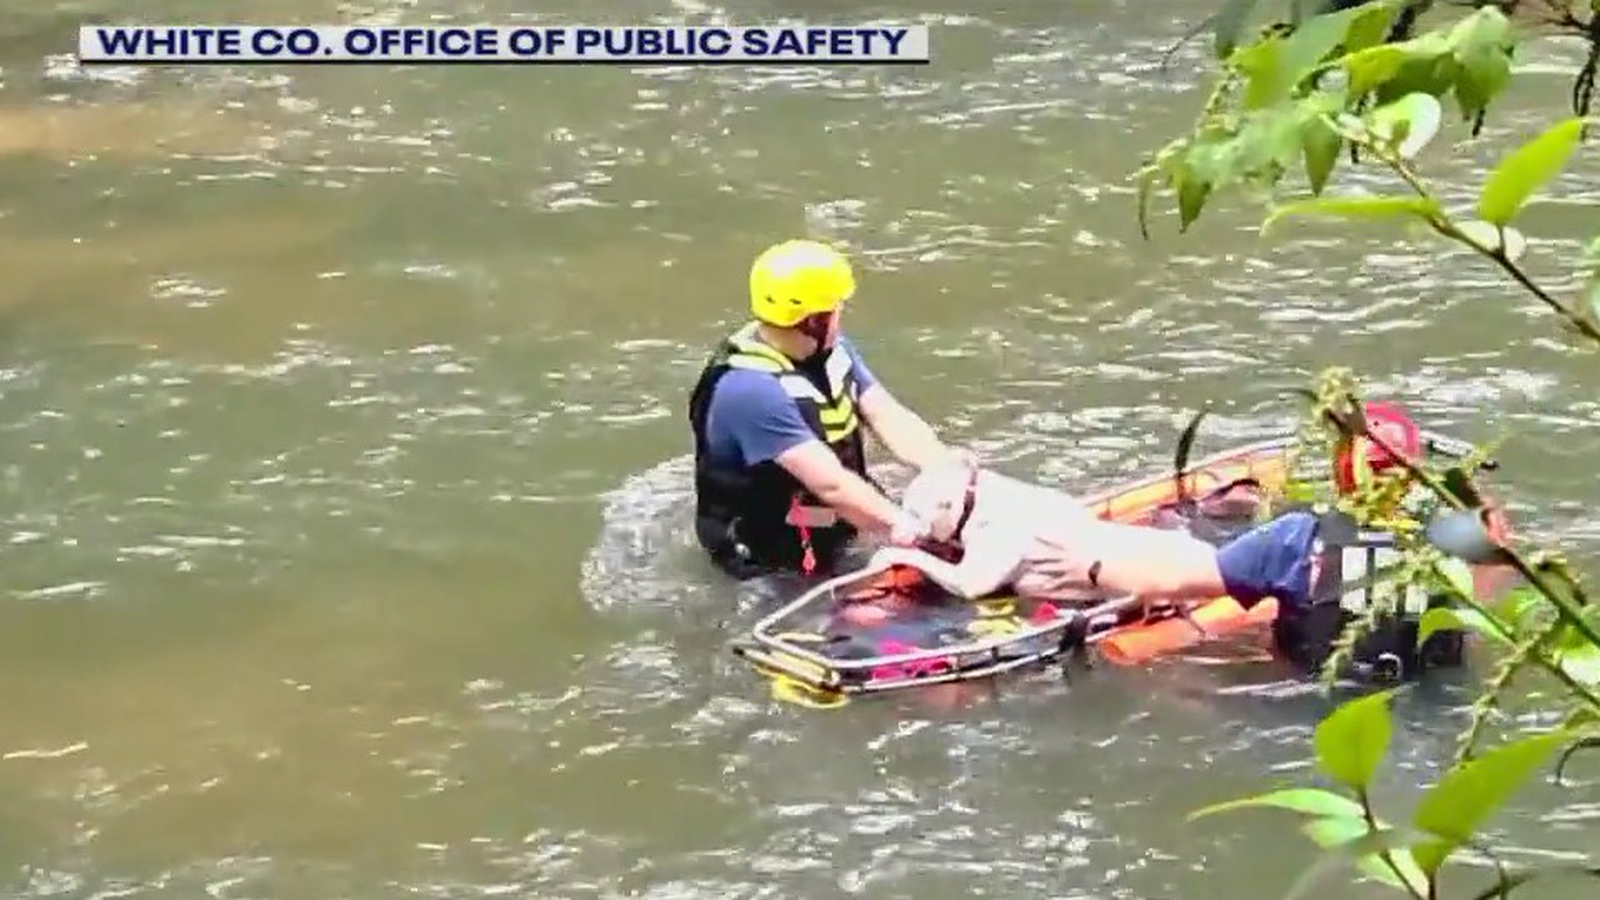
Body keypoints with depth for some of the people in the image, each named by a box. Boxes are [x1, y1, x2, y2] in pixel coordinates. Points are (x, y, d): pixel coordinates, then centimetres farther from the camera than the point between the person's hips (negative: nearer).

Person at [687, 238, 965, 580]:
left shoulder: (831, 351, 2)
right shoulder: (750, 388, -26)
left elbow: (891, 421, -2)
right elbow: (831, 485, -30)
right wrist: (911, 530, -32)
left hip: (831, 544, 9)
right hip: (768, 566, -9)